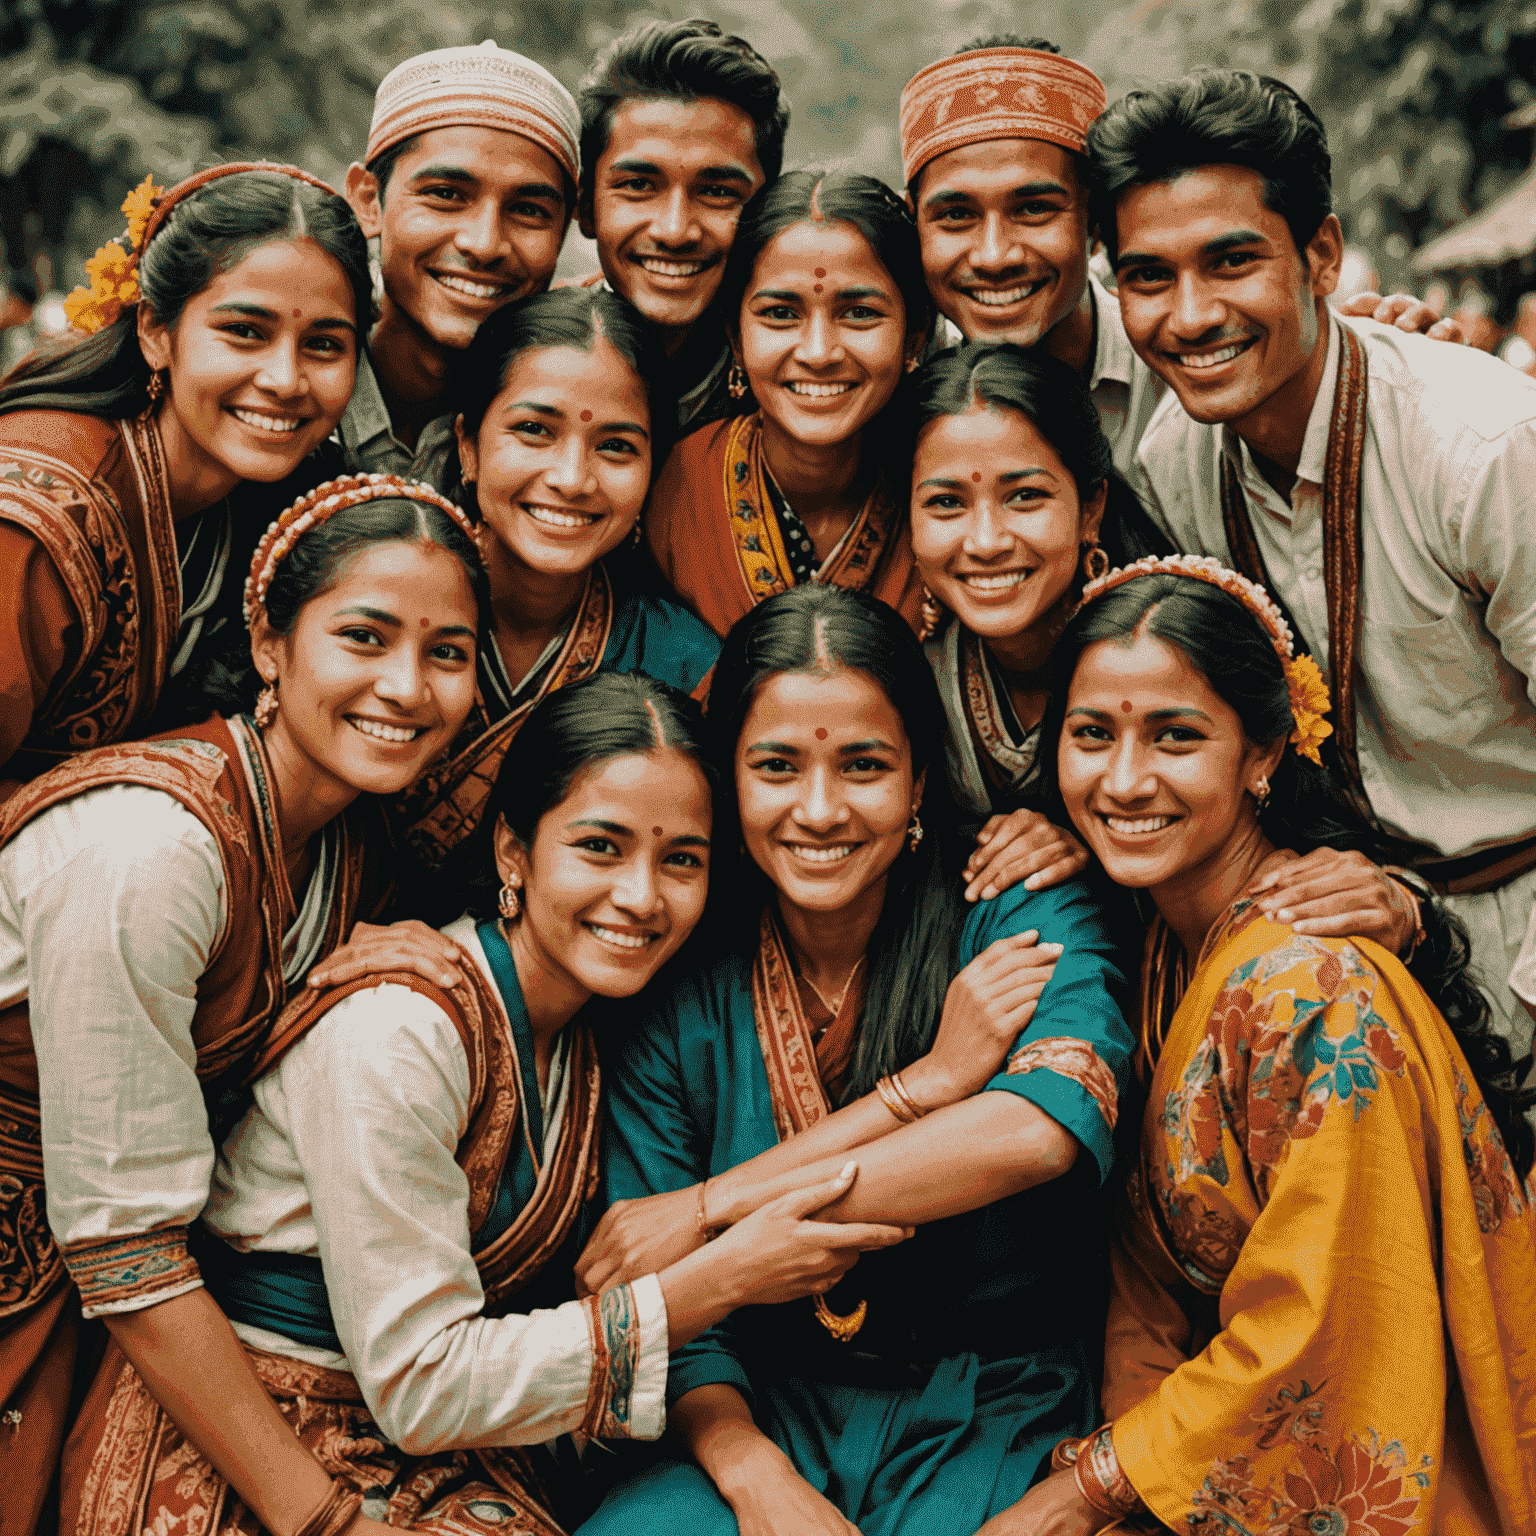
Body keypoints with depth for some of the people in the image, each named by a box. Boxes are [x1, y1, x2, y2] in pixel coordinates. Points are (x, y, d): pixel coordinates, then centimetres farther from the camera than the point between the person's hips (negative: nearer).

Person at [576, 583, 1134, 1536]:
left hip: (988, 1425, -1)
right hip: (768, 1419, 2)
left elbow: (1047, 1130, -24)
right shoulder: (679, 1000, 1)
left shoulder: (1025, 924, -3)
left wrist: (715, 1205, -21)